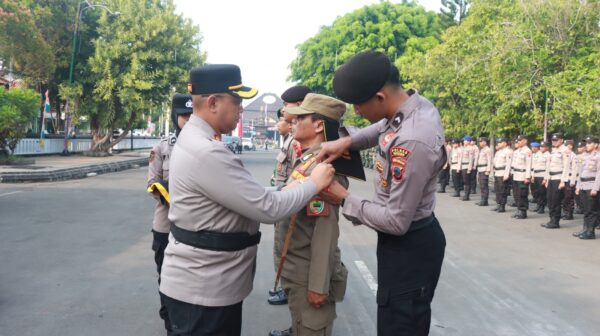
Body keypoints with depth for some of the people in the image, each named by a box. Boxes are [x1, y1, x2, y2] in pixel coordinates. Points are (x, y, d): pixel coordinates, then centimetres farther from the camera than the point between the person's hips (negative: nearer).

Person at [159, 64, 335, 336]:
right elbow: (268, 209, -24)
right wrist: (314, 184, -11)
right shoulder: (207, 153, -26)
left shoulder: (194, 139, 9)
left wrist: (292, 189, 6)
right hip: (201, 291, -10)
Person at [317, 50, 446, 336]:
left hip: (408, 248, -9)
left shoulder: (412, 142, -34)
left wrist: (345, 199, -15)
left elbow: (397, 222, -27)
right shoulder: (416, 104, -5)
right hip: (411, 238, 9)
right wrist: (347, 141, 2)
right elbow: (383, 128, 20)